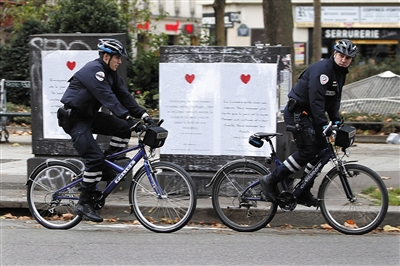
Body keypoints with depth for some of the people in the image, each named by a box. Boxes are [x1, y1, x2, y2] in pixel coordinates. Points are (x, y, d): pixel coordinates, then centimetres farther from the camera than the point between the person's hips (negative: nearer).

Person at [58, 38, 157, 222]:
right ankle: (84, 204, -12)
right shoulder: (93, 70, -22)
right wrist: (130, 119, -37)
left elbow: (124, 95, 4)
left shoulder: (110, 74, 8)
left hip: (89, 116, 9)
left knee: (124, 129, -4)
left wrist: (144, 116, -8)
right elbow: (108, 98, -31)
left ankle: (106, 167, 6)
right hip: (74, 119, -9)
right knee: (95, 157, -18)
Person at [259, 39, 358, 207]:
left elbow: (335, 99, 15)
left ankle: (303, 193, 12)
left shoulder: (340, 73, 11)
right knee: (307, 151, -16)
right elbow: (316, 100, -28)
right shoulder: (321, 70, -21)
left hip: (309, 114, 10)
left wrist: (336, 121, 2)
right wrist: (323, 125, -32)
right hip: (297, 112, -10)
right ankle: (270, 181, -9)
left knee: (322, 150, 5)